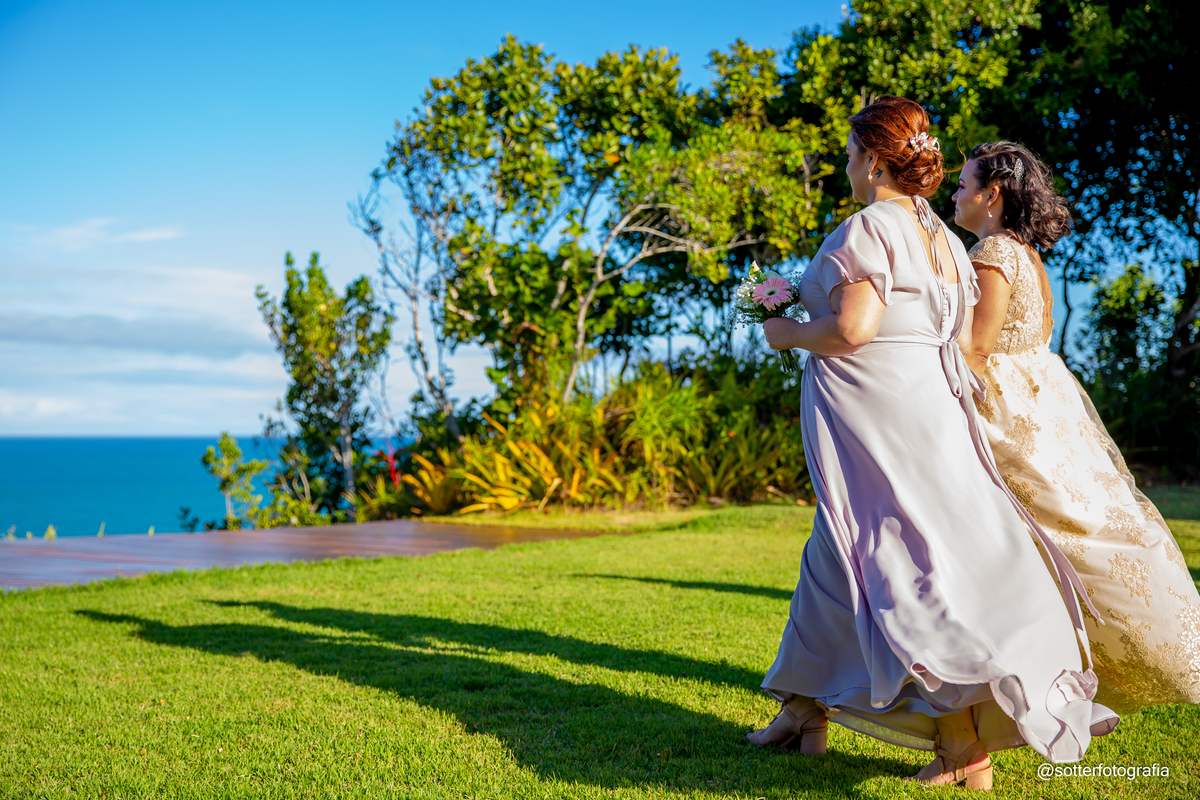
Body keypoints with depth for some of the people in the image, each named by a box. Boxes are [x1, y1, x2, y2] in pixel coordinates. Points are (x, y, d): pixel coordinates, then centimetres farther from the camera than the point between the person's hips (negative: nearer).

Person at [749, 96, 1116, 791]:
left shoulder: (869, 227, -10)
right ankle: (805, 709, 18)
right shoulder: (946, 240, 16)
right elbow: (962, 340, 17)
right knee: (834, 555, 13)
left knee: (910, 565, -8)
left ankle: (967, 746, -8)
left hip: (872, 411, -9)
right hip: (930, 399, 9)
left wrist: (790, 333, -4)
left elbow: (852, 326, -21)